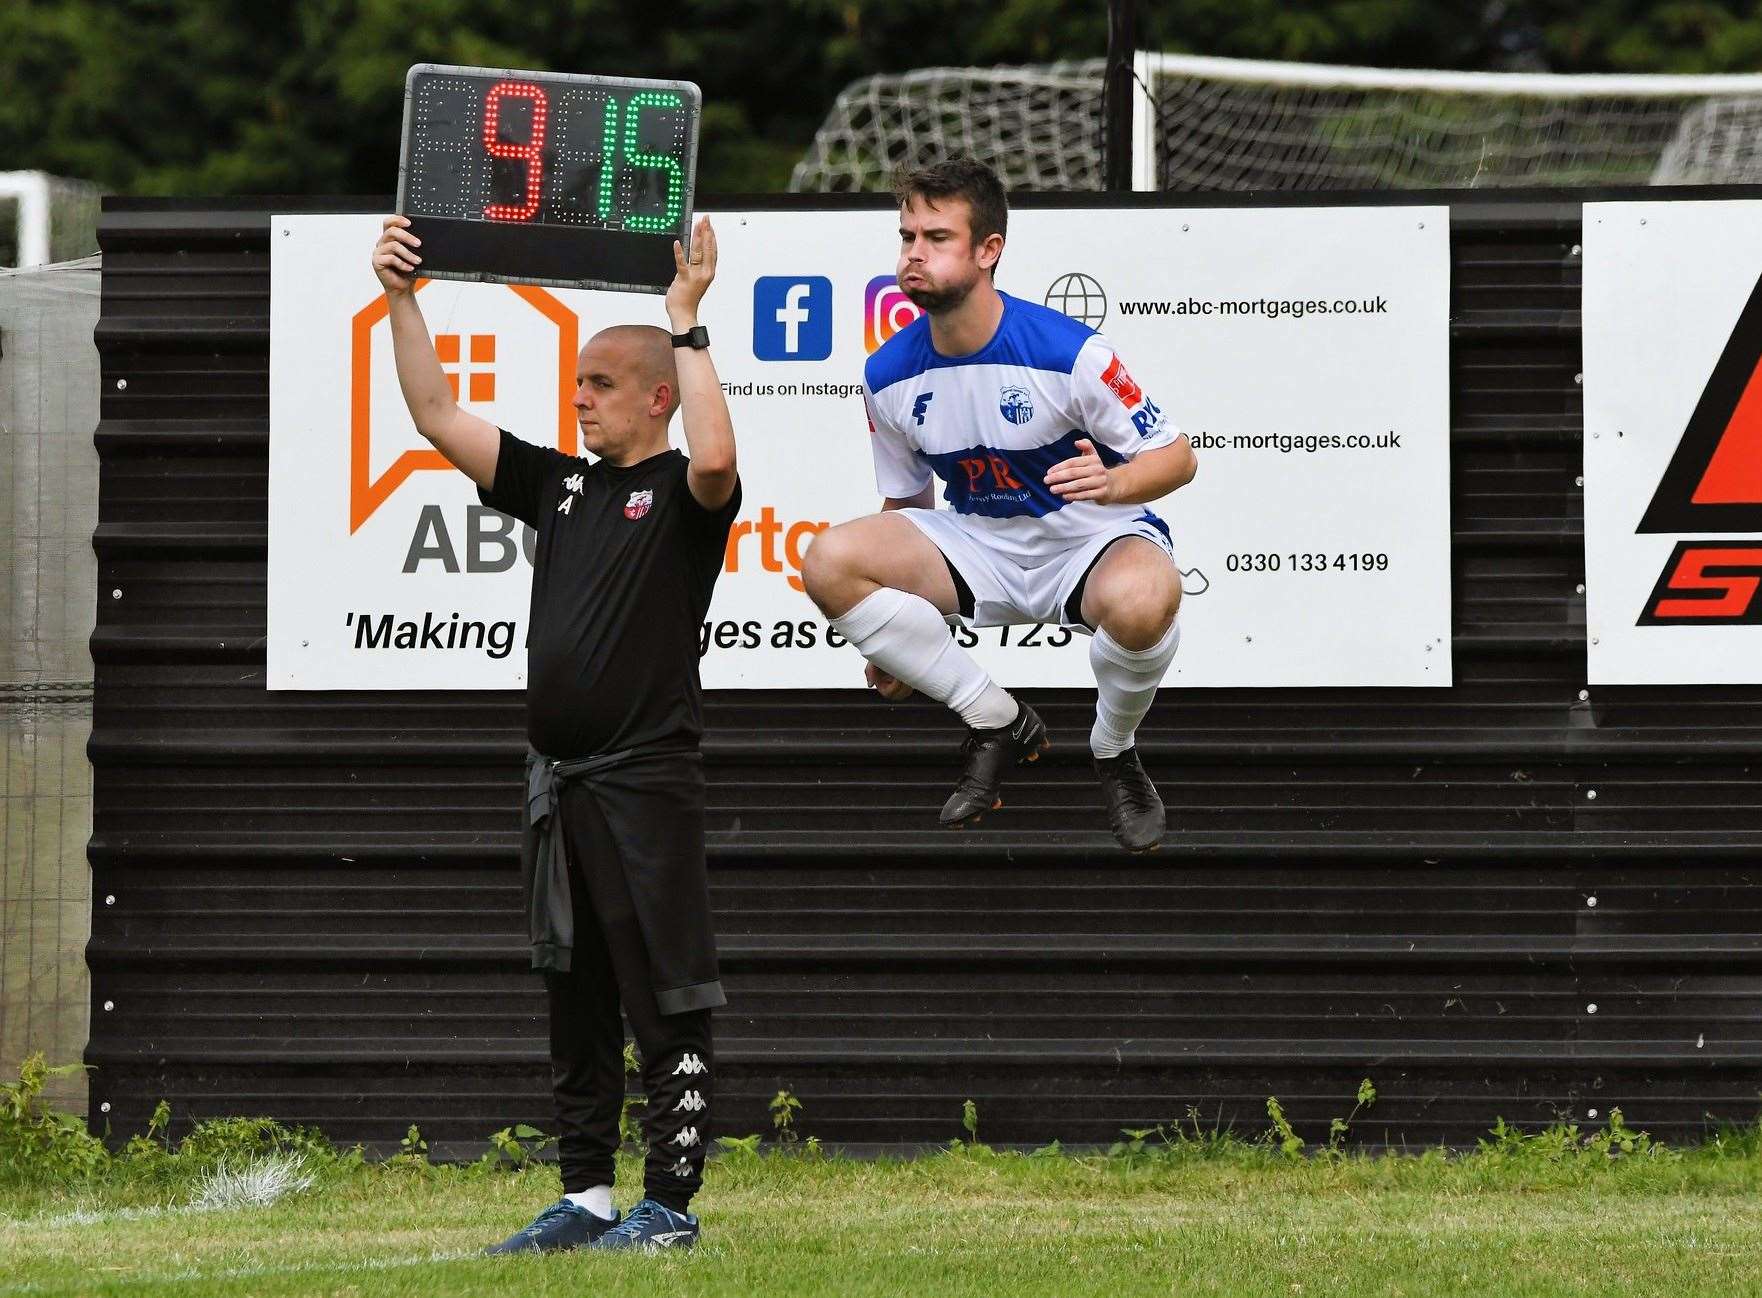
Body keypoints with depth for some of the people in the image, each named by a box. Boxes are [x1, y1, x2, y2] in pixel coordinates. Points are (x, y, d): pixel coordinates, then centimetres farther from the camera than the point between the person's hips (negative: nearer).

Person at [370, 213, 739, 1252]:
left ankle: (671, 1205, -3)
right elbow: (439, 417, 15)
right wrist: (404, 300, 7)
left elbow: (716, 460, -28)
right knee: (576, 1000, 11)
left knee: (667, 1000, -5)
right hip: (560, 778, 8)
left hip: (649, 777, -8)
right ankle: (588, 1198, 16)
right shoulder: (560, 484, 15)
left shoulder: (684, 496, -4)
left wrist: (687, 323, -22)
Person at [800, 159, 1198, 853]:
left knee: (1141, 600, -42)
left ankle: (1114, 752, -5)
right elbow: (905, 502, 11)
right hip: (979, 548, 5)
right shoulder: (890, 376, -5)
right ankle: (998, 724, -4)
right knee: (829, 562, -20)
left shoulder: (1067, 352, -21)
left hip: (1092, 541, -5)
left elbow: (1177, 456, -11)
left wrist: (1113, 484, -35)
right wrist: (889, 642, 6)